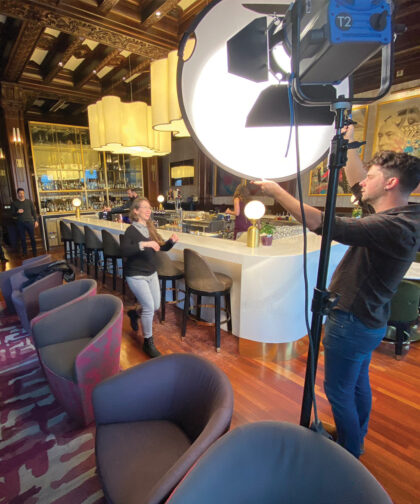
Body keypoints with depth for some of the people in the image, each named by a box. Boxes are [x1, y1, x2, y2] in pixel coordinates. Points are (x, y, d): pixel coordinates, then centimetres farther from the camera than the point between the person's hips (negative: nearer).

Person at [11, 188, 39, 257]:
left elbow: (34, 212, 7)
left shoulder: (29, 201, 6)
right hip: (20, 223, 1)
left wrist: (36, 221, 0)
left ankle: (34, 252, 13)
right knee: (23, 238, 5)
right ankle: (24, 253, 14)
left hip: (30, 222, 0)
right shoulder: (14, 203, 6)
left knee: (32, 238, 2)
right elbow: (13, 214, 8)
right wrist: (17, 212, -13)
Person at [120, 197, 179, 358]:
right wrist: (144, 244, -38)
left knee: (156, 306, 12)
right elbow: (124, 251, -30)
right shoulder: (131, 231, -14)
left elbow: (162, 248, 10)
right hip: (136, 275, -7)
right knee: (149, 307, -11)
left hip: (151, 273, 7)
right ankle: (148, 342, 10)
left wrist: (171, 241, -9)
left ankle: (134, 313, 44)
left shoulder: (150, 228, 5)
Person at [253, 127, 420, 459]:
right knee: (359, 384, 26)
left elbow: (321, 223, -34)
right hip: (368, 320, 10)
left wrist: (277, 191, -24)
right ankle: (356, 440, 48)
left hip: (352, 322, -10)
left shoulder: (392, 227, -28)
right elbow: (357, 185, 12)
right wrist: (349, 144, 12)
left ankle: (350, 456, 33)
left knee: (338, 391, 10)